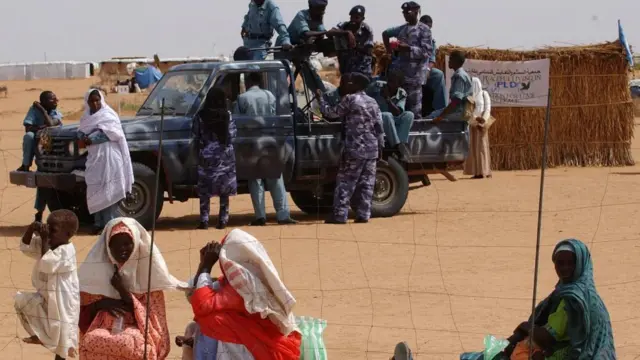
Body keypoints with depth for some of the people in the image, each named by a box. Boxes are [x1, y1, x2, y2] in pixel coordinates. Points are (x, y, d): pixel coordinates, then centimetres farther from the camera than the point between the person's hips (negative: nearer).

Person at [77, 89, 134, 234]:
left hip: (108, 157, -7)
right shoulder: (87, 117, 17)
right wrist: (83, 138, -11)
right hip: (94, 157, 7)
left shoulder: (108, 115, -2)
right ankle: (98, 223, 7)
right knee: (94, 191, 3)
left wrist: (90, 139, -17)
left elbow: (108, 133, -14)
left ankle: (110, 224, -14)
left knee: (109, 191, -11)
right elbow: (81, 131, 12)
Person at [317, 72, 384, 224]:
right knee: (366, 183, 7)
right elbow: (379, 127, 11)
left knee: (345, 183, -3)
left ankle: (340, 215, -6)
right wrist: (380, 146, 15)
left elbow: (331, 112, -1)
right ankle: (363, 214, 5)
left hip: (354, 150, -6)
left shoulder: (350, 99, -6)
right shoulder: (372, 102, 13)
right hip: (371, 150, 6)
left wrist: (321, 98, 12)